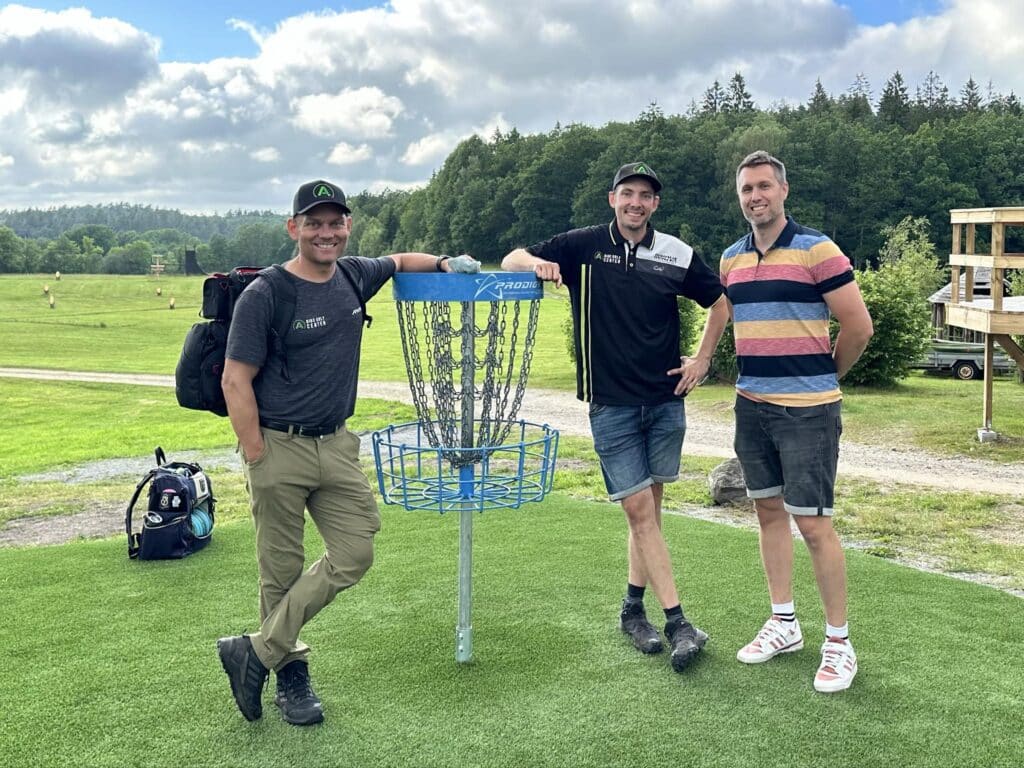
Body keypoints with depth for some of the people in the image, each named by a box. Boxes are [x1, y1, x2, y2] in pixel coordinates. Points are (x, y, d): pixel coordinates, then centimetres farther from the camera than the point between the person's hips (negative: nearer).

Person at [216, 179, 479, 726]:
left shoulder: (355, 276, 7)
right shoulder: (264, 295, -10)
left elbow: (399, 261, 30)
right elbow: (236, 382, -11)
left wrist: (444, 263, 13)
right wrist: (257, 461, -15)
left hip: (336, 445, 6)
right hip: (279, 449, -6)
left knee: (353, 556, 2)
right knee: (281, 572, 3)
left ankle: (257, 653, 12)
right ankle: (290, 675, 23)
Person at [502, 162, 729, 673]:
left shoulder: (676, 255, 3)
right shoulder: (582, 246, -1)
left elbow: (721, 302, 17)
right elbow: (510, 261, 2)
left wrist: (703, 358, 9)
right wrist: (536, 263, -20)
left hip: (665, 401, 2)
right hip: (611, 405, -2)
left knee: (648, 507, 8)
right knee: (639, 509, -6)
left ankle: (633, 609, 24)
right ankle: (678, 622, -2)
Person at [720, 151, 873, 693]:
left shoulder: (816, 250, -9)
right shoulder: (732, 259, 9)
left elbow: (859, 325, -9)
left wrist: (822, 377, 3)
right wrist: (758, 370, 13)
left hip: (808, 410, -6)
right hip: (752, 406, 6)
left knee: (813, 524, -4)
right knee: (768, 511, 13)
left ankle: (839, 643, 9)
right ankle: (783, 623, 27)